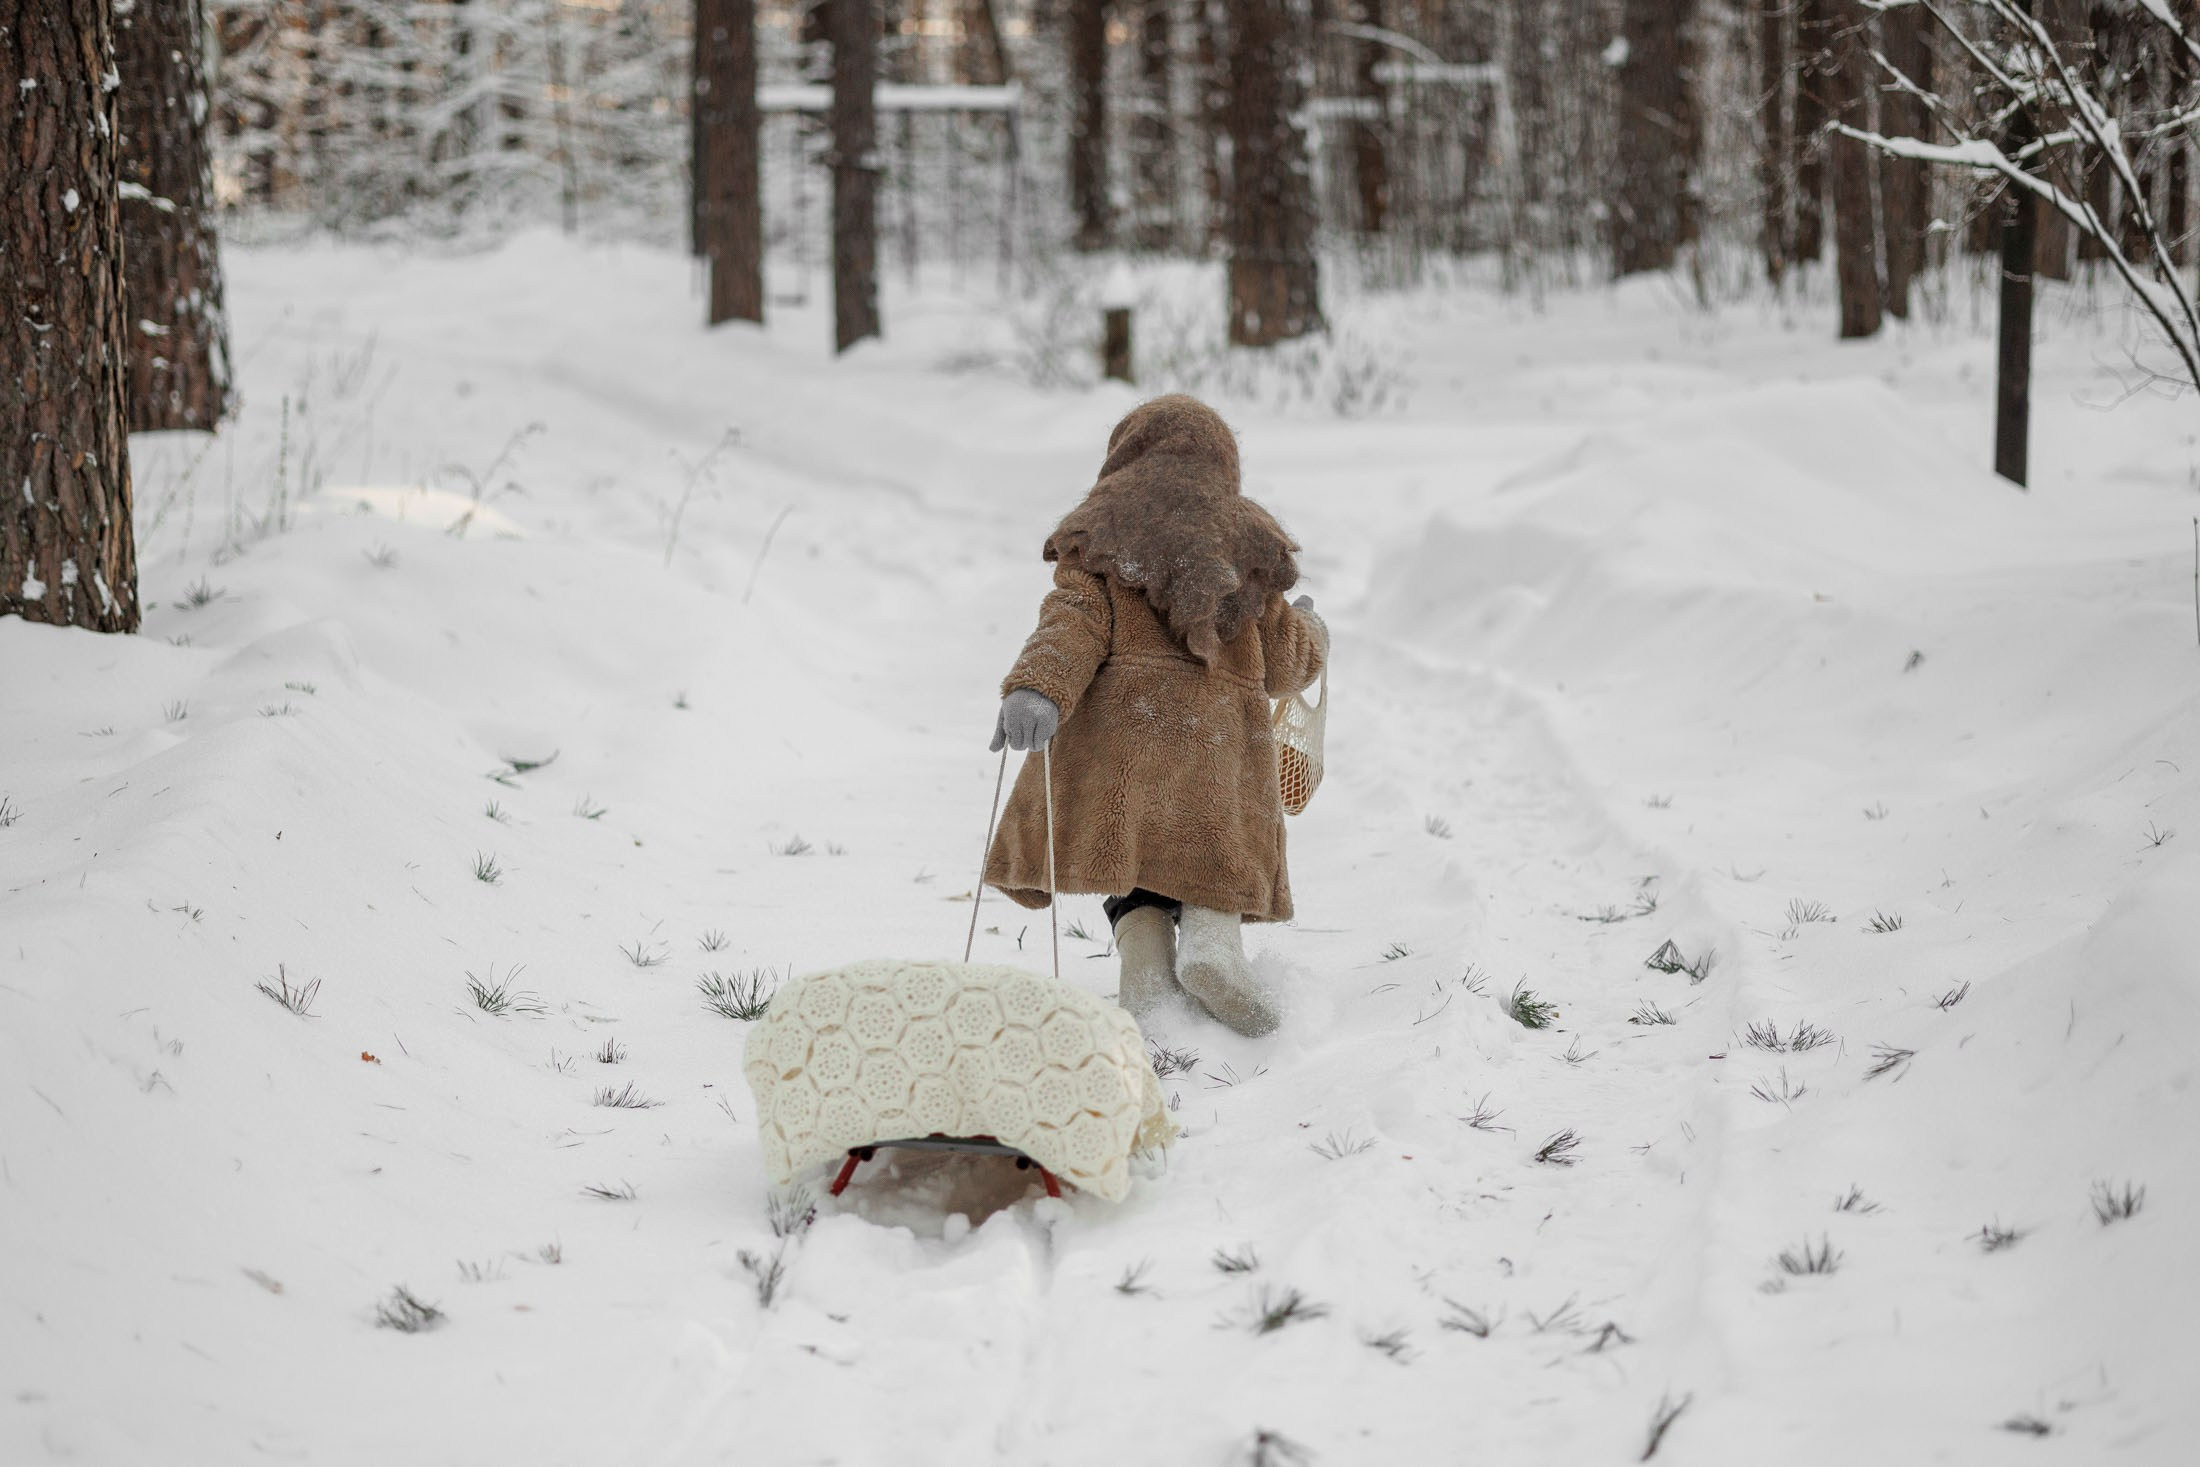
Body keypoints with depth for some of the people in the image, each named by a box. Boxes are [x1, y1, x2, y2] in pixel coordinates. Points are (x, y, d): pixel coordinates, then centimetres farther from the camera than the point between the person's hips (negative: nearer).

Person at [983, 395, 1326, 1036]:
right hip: (1221, 738, 1)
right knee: (1211, 860, 11)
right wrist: (1310, 634, 44)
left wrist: (1034, 689, -21)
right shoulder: (1250, 544, 18)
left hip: (1115, 728, -1)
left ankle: (1144, 968, -15)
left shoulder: (1098, 538, 13)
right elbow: (1284, 666, 21)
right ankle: (1211, 937, -20)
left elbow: (1074, 622, -7)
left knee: (1134, 870, 10)